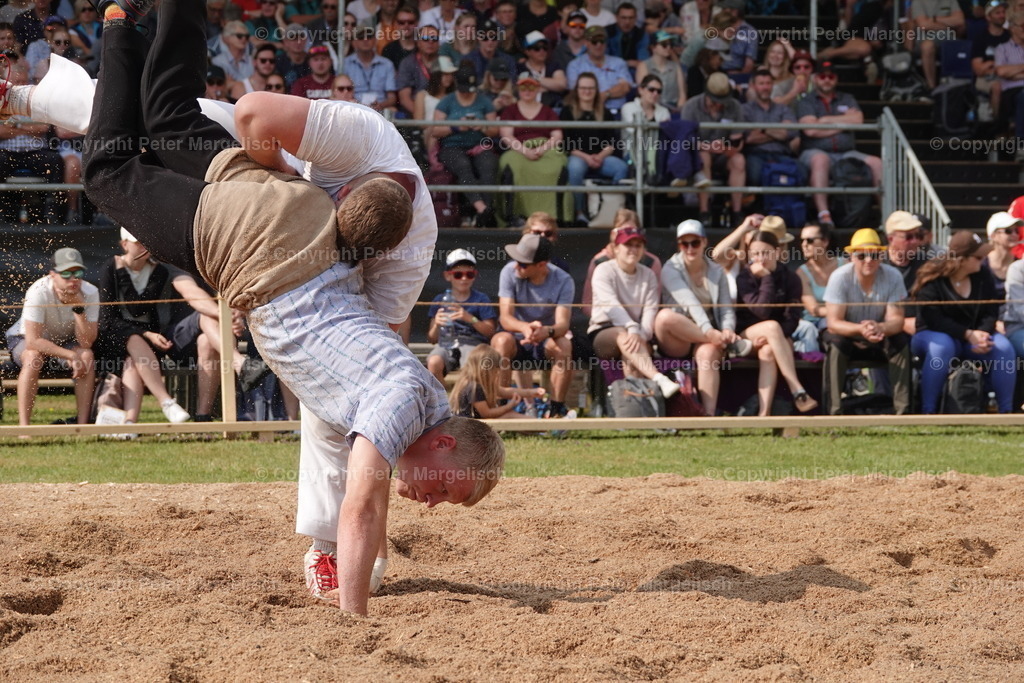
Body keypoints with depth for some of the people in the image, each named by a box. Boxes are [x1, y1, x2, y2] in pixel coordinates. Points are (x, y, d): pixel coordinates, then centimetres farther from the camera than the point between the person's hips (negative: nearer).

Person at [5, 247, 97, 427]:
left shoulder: (90, 293, -20)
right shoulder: (39, 292, -30)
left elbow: (87, 343, -23)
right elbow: (33, 342, -34)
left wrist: (78, 308, -35)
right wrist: (71, 356, -36)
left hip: (66, 341, 3)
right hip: (24, 339, -3)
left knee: (87, 356, -28)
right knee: (33, 356, -37)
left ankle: (83, 423, -24)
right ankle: (24, 426, -34)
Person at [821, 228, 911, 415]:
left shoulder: (893, 277, -14)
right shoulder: (840, 277, -20)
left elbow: (896, 320, -20)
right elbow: (833, 322, -25)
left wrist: (881, 328, -46)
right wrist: (861, 329, -46)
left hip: (880, 341, 2)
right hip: (848, 338, -2)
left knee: (901, 341, -28)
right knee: (835, 342, -34)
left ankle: (902, 409, -26)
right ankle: (834, 411, -32)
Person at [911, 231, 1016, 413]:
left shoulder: (983, 278, 1)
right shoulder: (931, 281, -15)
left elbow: (990, 313, -1)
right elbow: (934, 319, -22)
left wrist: (982, 334, -23)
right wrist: (968, 335, -29)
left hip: (974, 335, 5)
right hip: (934, 334, -5)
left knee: (1003, 347, -24)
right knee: (942, 346, -41)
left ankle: (1006, 410, -18)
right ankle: (927, 411, -38)